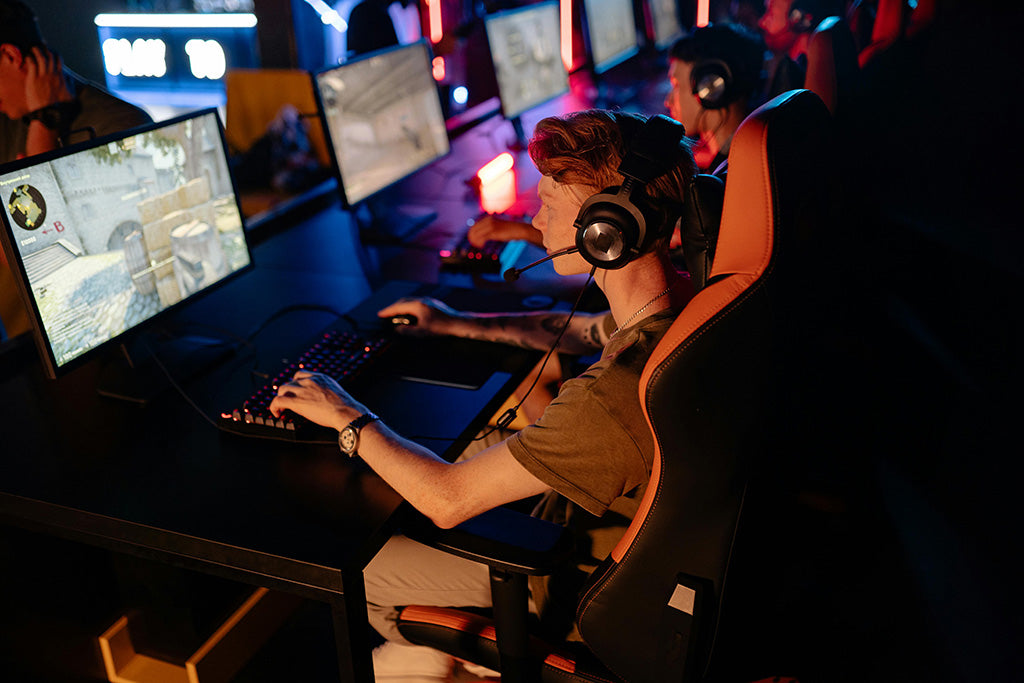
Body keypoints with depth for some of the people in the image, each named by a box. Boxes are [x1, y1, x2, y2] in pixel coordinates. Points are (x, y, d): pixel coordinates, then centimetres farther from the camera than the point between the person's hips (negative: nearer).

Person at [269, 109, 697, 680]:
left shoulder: (614, 396, -40)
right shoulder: (684, 297, -12)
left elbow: (448, 500, -31)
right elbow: (589, 331, 11)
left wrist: (348, 417, -15)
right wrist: (461, 324, 13)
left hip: (570, 588, -8)